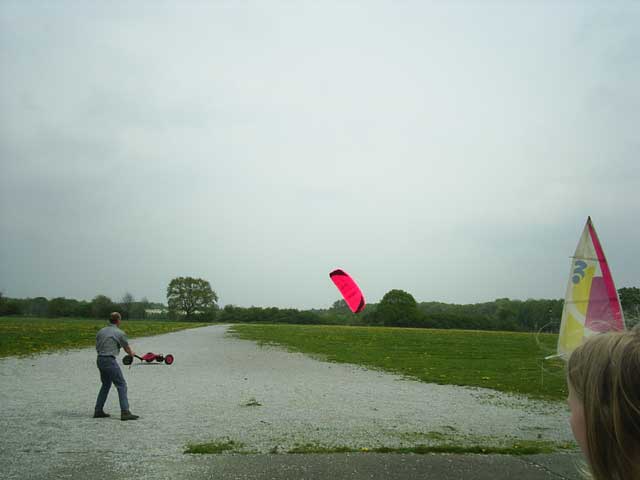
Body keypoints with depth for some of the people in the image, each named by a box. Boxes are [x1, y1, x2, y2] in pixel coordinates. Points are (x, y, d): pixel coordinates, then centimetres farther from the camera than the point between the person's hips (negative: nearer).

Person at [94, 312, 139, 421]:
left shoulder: (101, 332, 11)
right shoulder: (119, 333, -7)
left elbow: (97, 347, 15)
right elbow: (127, 347, 4)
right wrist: (132, 353, 25)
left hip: (100, 360, 8)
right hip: (110, 360, -7)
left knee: (106, 385, 22)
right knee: (121, 385, -4)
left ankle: (98, 411, 24)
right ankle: (125, 412, -10)